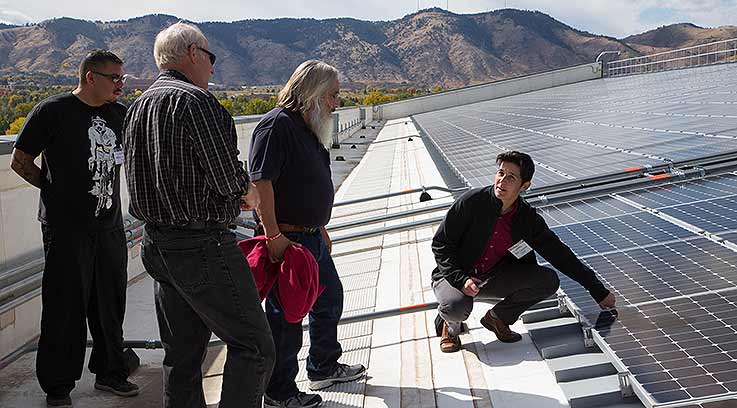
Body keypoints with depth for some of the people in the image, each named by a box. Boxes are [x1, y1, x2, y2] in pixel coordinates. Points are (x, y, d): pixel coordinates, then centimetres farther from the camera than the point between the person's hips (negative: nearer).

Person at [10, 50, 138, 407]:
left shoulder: (120, 115, 9)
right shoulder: (53, 111, -6)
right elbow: (19, 160, 1)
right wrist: (55, 188, 0)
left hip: (110, 225, 5)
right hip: (66, 227, -5)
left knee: (110, 304, 13)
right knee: (66, 308, 2)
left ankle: (110, 372, 29)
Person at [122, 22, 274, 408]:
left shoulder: (137, 108, 14)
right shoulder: (196, 101, -14)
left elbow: (140, 180, 15)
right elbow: (227, 176, -20)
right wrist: (248, 192, 4)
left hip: (156, 243, 9)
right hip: (201, 245, -9)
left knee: (182, 352, 16)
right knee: (253, 346, -1)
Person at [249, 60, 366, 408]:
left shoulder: (309, 128, 15)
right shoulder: (277, 124, -17)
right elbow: (260, 182, -25)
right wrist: (273, 235, -27)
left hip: (312, 238, 11)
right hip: (286, 241, -10)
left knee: (329, 299, 22)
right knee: (286, 317, 0)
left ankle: (324, 368, 41)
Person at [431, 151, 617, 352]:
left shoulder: (528, 218, -7)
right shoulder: (472, 202, -18)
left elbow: (560, 255, 1)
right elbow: (440, 243, -13)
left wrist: (598, 291, 2)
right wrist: (461, 279, -27)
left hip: (493, 278, 4)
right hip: (455, 275, -4)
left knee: (548, 281, -14)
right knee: (457, 306, -37)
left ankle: (497, 317, 6)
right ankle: (451, 325, 3)